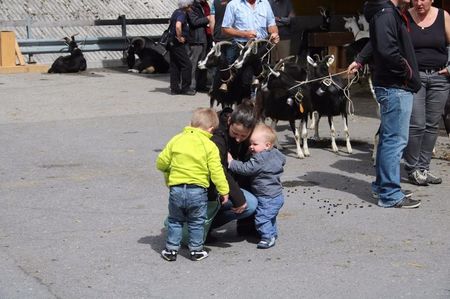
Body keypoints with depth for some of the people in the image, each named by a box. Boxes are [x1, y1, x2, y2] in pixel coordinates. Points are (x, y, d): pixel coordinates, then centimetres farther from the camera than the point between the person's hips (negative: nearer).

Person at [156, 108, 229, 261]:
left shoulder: (176, 140, 3)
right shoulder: (210, 146, -5)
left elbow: (161, 163, 5)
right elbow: (216, 171, -9)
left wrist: (168, 172, 25)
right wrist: (224, 190, -1)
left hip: (176, 189, 2)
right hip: (198, 190, -2)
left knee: (175, 221, 16)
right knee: (196, 223, 14)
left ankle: (171, 250, 18)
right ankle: (196, 250, 18)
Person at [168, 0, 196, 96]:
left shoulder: (176, 12, 14)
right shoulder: (181, 14, -16)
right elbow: (178, 26, -35)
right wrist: (180, 37, -22)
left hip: (172, 43, 10)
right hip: (178, 44, -10)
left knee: (175, 66, 11)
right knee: (187, 65, -5)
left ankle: (174, 88, 13)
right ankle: (185, 88, -1)